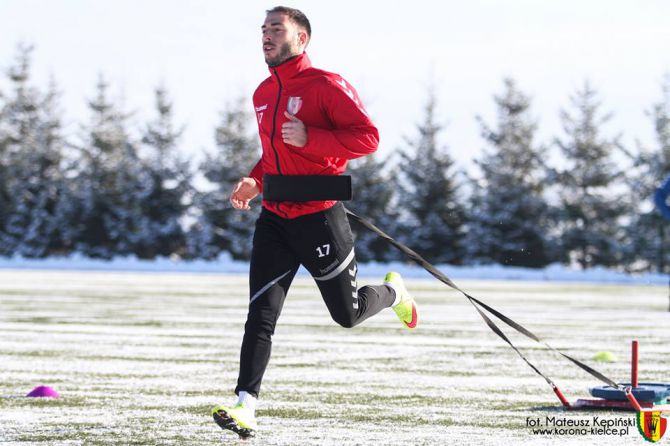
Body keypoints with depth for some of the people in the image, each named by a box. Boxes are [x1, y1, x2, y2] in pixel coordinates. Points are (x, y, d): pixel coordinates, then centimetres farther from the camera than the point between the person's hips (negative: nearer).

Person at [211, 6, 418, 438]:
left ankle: (394, 291, 41)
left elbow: (368, 138, -18)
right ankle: (245, 407, -14)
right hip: (274, 219, 5)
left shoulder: (326, 86, -11)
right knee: (261, 314, -8)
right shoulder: (263, 94, 12)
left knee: (348, 314, 9)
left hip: (320, 217, -5)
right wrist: (255, 182, 12)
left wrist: (310, 138, -25)